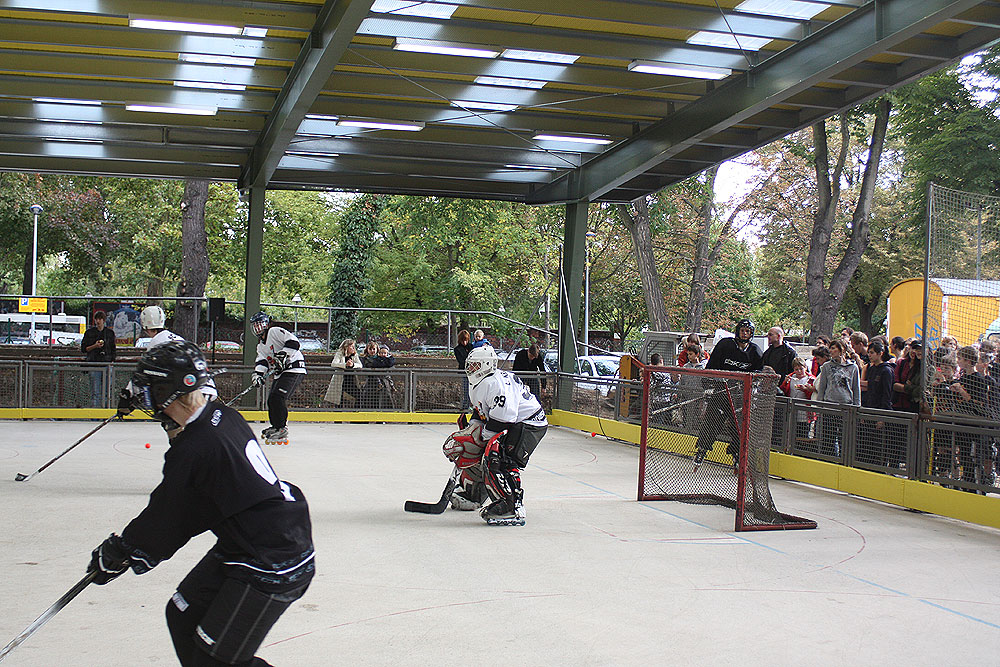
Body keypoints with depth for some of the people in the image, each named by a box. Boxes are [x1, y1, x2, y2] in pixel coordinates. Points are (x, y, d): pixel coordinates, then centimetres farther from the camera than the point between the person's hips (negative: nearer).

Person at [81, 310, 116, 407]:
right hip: (94, 363, -2)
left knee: (105, 391, 2)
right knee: (95, 392, -8)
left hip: (107, 363, 2)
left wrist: (112, 362, 6)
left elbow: (113, 349, 15)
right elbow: (83, 349, 6)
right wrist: (94, 346, -10)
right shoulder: (89, 332, 5)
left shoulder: (110, 332, 10)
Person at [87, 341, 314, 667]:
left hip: (272, 567, -10)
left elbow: (166, 522, -11)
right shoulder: (222, 416, 3)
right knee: (182, 616, 16)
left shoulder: (194, 450, -24)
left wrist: (118, 553, 6)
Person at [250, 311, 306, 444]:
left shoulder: (275, 332, -4)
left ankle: (282, 430, -19)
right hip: (280, 373, 10)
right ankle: (276, 426, 27)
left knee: (277, 397, -19)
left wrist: (283, 354, -25)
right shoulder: (261, 346, 22)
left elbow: (293, 342, -17)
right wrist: (258, 373, -13)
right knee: (271, 399, 12)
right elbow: (261, 361, 6)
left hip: (294, 368, -10)